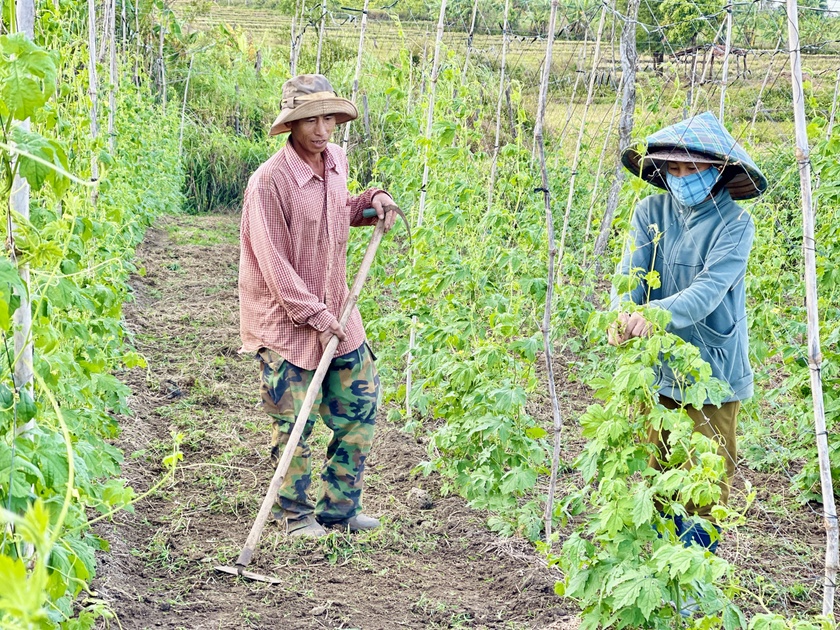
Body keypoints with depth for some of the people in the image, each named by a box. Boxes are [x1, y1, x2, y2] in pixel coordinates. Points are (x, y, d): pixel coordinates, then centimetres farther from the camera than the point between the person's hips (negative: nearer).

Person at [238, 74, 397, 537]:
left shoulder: (337, 160, 4)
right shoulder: (270, 181, -20)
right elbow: (273, 263, -20)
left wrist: (372, 201, 5)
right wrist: (314, 315, -20)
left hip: (335, 311, 7)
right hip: (286, 320, -7)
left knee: (360, 404, 11)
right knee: (294, 421, 1)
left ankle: (338, 507, 24)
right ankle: (296, 513, 19)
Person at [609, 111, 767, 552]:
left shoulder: (734, 224, -12)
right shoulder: (651, 212, -1)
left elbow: (708, 290, -25)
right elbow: (632, 272, -12)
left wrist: (658, 314, -43)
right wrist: (623, 316, -35)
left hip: (712, 369, -4)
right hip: (658, 365, 4)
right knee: (659, 473, 15)